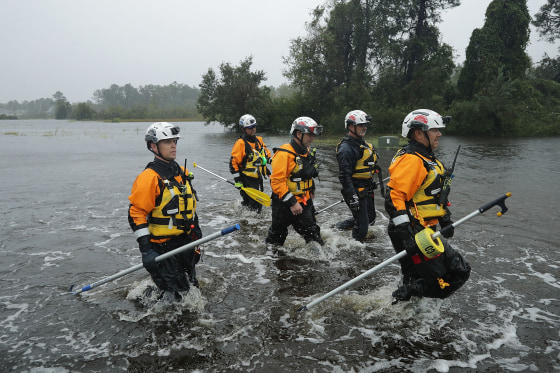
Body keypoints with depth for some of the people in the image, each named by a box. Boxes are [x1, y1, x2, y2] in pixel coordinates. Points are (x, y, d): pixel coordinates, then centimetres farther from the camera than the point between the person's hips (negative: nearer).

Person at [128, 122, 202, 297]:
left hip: (186, 242, 8)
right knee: (174, 293, -6)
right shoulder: (149, 177, -16)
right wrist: (146, 251, -22)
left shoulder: (182, 173, 10)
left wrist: (196, 230, 21)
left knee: (190, 287, 17)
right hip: (163, 248, -8)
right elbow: (136, 213, -18)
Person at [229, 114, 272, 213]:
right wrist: (237, 180, -17)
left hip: (258, 179, 8)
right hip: (247, 180, -8)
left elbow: (267, 153, 26)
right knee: (255, 207, -10)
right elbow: (233, 162, -15)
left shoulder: (259, 140, 8)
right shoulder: (240, 143, -15)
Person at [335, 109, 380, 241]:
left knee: (370, 219, 23)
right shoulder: (346, 148, -20)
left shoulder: (363, 144, 12)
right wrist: (352, 197, -28)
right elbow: (344, 175, -25)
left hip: (366, 190, 10)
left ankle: (343, 225, 36)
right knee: (361, 228, -6)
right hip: (356, 192, -10)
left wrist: (371, 183, 27)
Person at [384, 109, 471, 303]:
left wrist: (445, 220, 22)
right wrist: (407, 235, -28)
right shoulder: (410, 160, -17)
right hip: (413, 234, -10)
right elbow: (393, 198, -26)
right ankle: (399, 298, 0)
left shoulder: (427, 159, 17)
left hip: (425, 232, 10)